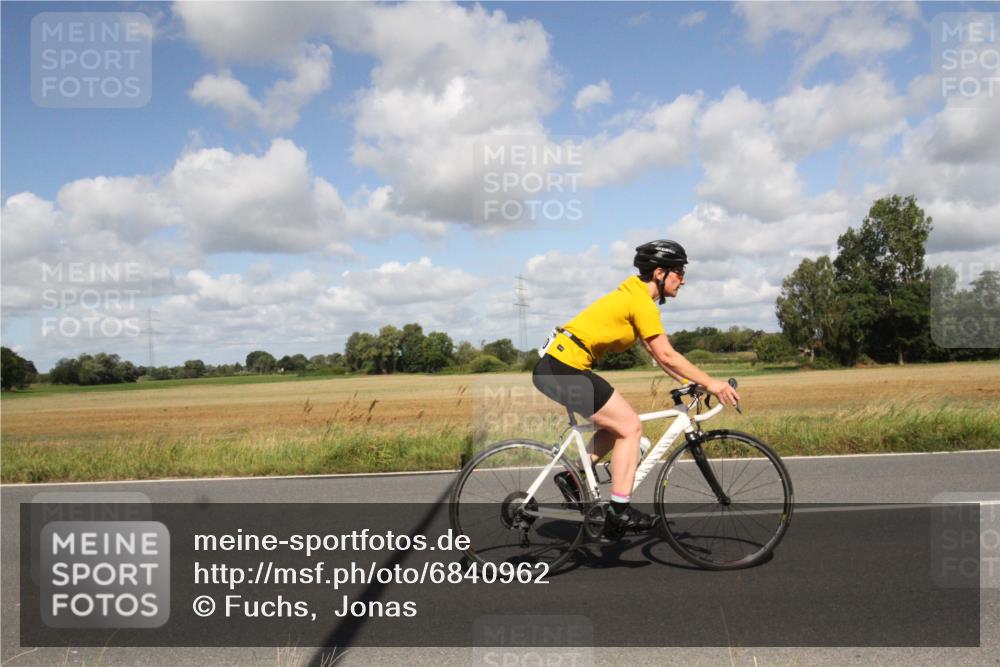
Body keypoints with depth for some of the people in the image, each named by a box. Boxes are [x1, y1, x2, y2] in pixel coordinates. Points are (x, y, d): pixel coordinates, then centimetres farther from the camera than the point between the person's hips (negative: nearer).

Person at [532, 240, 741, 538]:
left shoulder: (633, 296, 19)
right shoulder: (641, 301, -11)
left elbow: (657, 354, 20)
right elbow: (666, 356, -14)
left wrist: (689, 383, 14)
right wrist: (710, 383, -8)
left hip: (556, 367, 10)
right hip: (565, 368, -10)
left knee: (618, 424, 17)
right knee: (630, 426, -5)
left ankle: (572, 477, 18)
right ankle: (619, 512, -4)